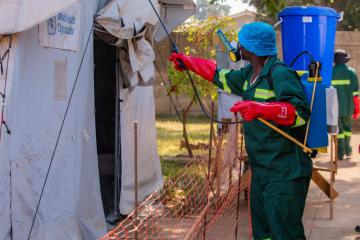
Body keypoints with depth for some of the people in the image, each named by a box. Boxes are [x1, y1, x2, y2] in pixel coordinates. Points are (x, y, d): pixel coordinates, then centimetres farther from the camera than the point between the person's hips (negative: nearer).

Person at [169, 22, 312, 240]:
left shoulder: (280, 75, -16)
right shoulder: (249, 74, 13)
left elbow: (301, 113, -25)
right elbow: (222, 76, 31)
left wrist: (260, 108, -34)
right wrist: (188, 62, 37)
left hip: (284, 175, -9)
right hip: (261, 171, 10)